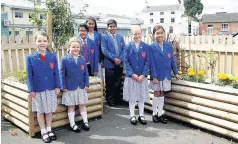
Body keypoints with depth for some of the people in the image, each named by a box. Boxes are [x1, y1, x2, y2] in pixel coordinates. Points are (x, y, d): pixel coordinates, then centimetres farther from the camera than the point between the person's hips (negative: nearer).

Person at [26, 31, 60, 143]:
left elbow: (56, 73, 1)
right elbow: (29, 75, -6)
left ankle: (49, 130, 30)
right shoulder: (30, 57, -8)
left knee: (49, 110, 14)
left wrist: (57, 86, -1)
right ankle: (43, 132, 25)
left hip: (50, 88, 2)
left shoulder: (52, 57, -4)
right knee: (40, 111, 11)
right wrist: (31, 90, -8)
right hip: (38, 90, -1)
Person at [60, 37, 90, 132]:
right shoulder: (64, 60, -7)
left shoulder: (82, 60, 3)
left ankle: (85, 122, 25)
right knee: (71, 106, 8)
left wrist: (86, 84, 0)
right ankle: (72, 124, 19)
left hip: (81, 87, 3)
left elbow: (86, 73, 8)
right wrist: (63, 87, -10)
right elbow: (62, 74, -6)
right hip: (70, 88, -3)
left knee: (82, 105, 13)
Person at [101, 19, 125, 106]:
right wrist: (114, 58, -16)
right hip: (109, 64, -4)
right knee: (109, 84, 3)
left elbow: (124, 49, 7)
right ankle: (109, 100, 15)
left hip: (120, 64, 4)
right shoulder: (104, 37, -1)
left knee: (118, 83, 10)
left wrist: (120, 59, -9)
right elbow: (104, 50, -10)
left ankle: (118, 99, 22)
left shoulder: (120, 37, 13)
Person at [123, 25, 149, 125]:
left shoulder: (146, 46, 1)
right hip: (131, 76, -1)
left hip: (142, 76, 1)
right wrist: (132, 74, -13)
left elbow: (147, 62, -1)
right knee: (132, 96, 7)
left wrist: (143, 74, -12)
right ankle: (132, 116, 19)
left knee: (142, 96, 9)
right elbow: (126, 62, -3)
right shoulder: (128, 46, -1)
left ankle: (141, 115, 22)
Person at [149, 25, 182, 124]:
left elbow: (172, 60, 7)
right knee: (157, 94, 6)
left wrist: (176, 73, 6)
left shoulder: (169, 46, 2)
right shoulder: (151, 47, -9)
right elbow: (151, 63, -10)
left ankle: (160, 114, 21)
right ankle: (154, 114, 19)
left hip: (166, 75, 3)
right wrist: (154, 76, -14)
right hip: (156, 75, -3)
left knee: (162, 94, 11)